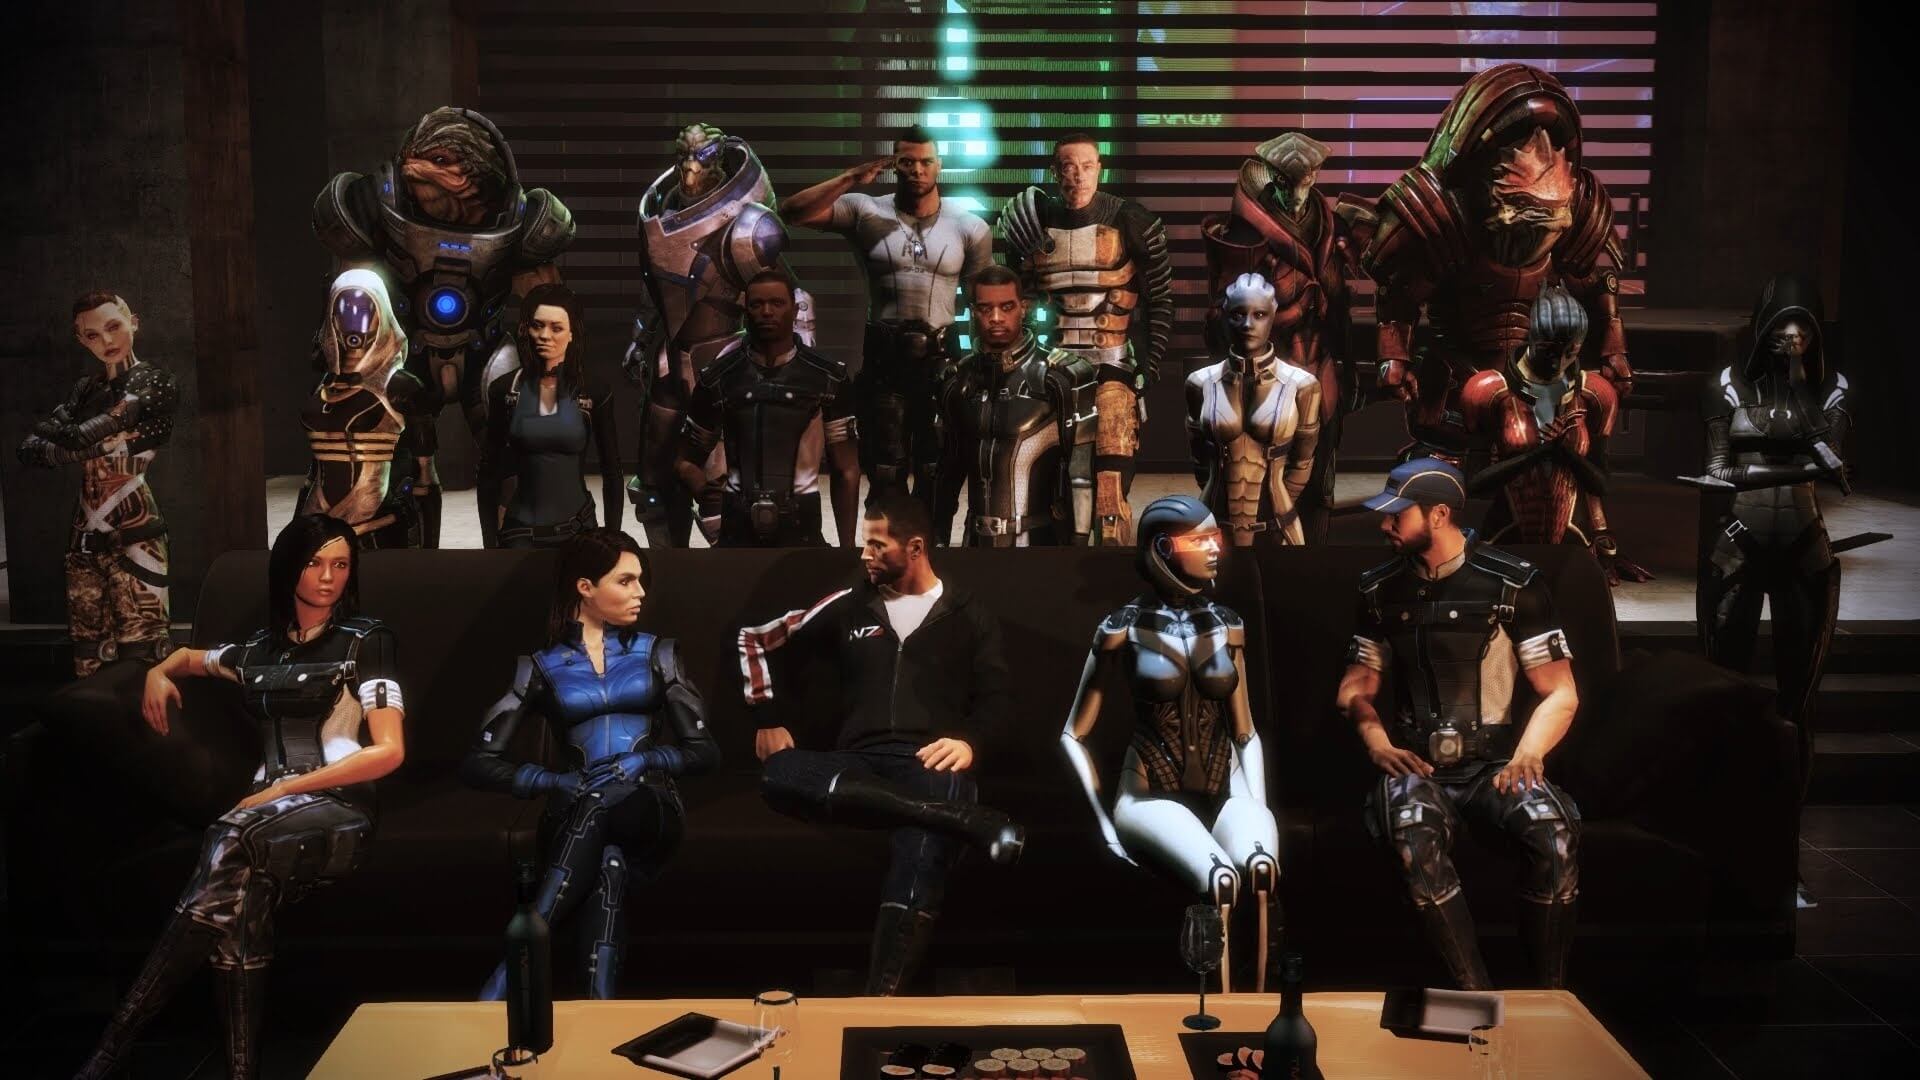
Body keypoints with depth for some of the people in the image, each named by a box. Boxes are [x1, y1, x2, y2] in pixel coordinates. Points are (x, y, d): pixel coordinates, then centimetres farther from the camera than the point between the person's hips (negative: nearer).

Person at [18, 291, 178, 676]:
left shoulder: (152, 382, -3)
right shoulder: (86, 389, 16)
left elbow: (82, 439, -12)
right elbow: (29, 450, 5)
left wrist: (51, 435, 5)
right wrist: (73, 445, -10)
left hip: (132, 529, -7)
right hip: (85, 533, 7)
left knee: (139, 651, -9)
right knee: (88, 650, 7)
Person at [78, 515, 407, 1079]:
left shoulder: (365, 639, 6)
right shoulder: (260, 649, 20)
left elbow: (390, 751, -4)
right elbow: (191, 657, 44)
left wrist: (283, 790, -10)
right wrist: (159, 673, 19)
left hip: (338, 807, -4)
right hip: (269, 811, 4)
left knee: (233, 839, -37)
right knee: (241, 896, -35)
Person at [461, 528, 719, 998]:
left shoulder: (658, 655, 16)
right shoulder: (542, 668, 12)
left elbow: (704, 751, 9)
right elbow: (479, 763, 5)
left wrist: (645, 761, -12)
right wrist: (558, 781, -12)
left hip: (648, 809, 0)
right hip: (575, 812, 0)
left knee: (597, 811, -36)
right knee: (608, 859, -37)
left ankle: (508, 976, -44)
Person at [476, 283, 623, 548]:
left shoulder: (594, 392, -4)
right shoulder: (505, 389, -2)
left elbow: (611, 473, 1)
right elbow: (489, 470, 2)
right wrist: (489, 540, -1)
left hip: (578, 528, 0)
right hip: (520, 531, 0)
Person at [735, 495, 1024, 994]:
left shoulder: (969, 615, 17)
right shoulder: (848, 607, 21)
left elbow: (996, 697, 11)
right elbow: (758, 641, 28)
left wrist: (970, 741, -10)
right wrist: (768, 718, 15)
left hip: (931, 765, -2)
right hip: (859, 767, 3)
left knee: (920, 862, -36)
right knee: (780, 775, -34)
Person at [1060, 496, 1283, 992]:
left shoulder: (1226, 626, 9)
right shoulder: (1123, 629, -2)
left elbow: (1246, 734, 14)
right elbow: (1074, 736, 3)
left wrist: (1257, 806, -1)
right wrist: (1107, 829, -5)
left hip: (1224, 793, 3)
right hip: (1152, 796, -3)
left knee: (1261, 866, -33)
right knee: (1221, 879, -35)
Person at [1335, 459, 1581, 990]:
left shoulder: (1512, 583, 1)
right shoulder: (1382, 588, 10)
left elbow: (1560, 693, 3)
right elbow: (1356, 687, 18)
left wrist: (1528, 753, -16)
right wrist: (1375, 737, -3)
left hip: (1492, 764, -1)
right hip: (1414, 765, 1)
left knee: (1557, 836, -34)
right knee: (1415, 842, -35)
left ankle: (1550, 994, -13)